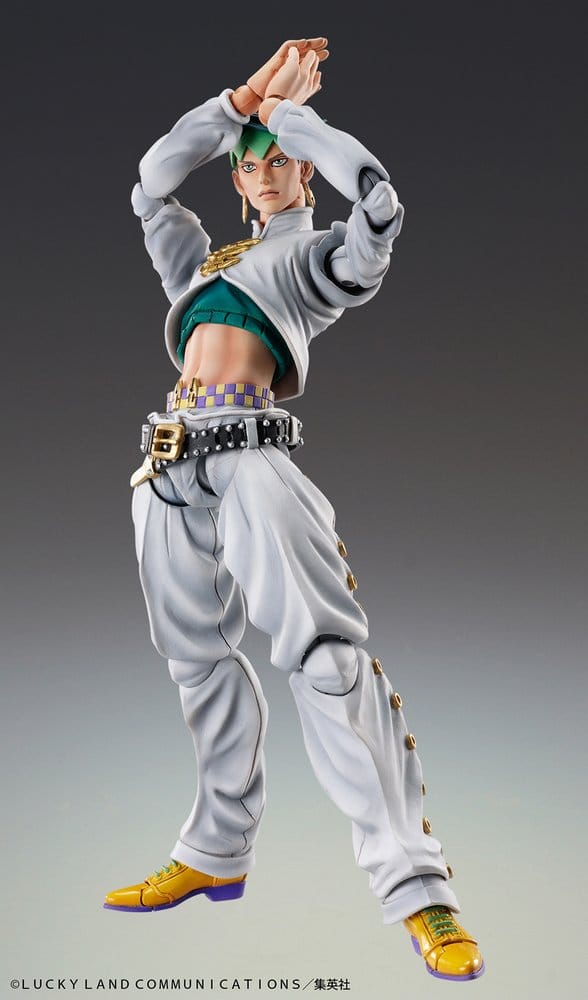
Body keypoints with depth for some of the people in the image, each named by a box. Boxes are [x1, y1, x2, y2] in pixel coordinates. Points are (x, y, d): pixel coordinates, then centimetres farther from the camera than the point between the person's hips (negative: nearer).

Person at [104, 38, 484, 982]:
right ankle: (217, 852, 22)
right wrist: (245, 97, 20)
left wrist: (291, 112, 9)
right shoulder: (203, 259, 29)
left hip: (251, 459, -6)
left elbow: (378, 204, -4)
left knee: (325, 655, -17)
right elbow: (152, 181, 24)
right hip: (171, 470, 7)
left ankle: (415, 886, -17)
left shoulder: (317, 255, 14)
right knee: (200, 657, 10)